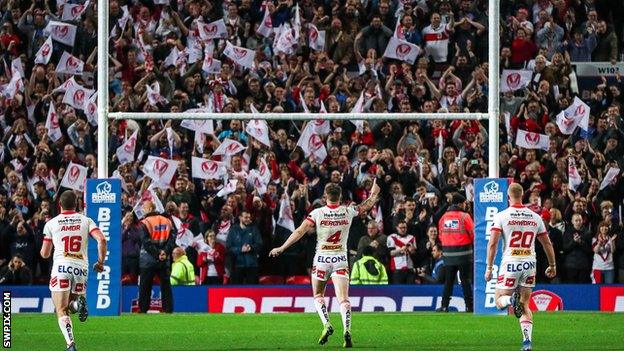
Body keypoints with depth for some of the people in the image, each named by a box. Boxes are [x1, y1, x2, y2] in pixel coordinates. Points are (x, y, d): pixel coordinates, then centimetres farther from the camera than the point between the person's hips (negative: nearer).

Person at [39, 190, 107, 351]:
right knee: (71, 306, 21)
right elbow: (101, 240, -4)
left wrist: (44, 249, 34)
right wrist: (100, 262, 8)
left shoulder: (51, 223, 7)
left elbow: (45, 253, 10)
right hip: (81, 268, 2)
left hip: (61, 267, -2)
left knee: (62, 312, -3)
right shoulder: (86, 221, 10)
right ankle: (78, 303, -17)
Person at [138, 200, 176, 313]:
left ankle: (143, 309, 5)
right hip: (164, 261, 4)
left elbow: (146, 242, -14)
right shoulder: (167, 221, 5)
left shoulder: (145, 223, -8)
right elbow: (172, 238, 0)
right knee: (166, 285, 8)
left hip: (148, 260, -4)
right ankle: (168, 309, 5)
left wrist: (156, 254, -11)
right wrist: (165, 252, -8)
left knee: (145, 286, 5)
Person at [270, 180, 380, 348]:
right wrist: (374, 193, 36)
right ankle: (347, 329, -25)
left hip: (322, 259, -1)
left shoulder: (317, 213, -9)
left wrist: (281, 248, -9)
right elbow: (368, 205, 15)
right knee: (343, 298, -5)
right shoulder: (348, 212, -3)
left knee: (318, 296, 16)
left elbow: (300, 231, -14)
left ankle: (326, 325, -5)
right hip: (340, 259, 1)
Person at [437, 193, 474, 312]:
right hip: (463, 252, -4)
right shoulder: (464, 217, -9)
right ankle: (469, 306, 1)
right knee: (465, 280, 1)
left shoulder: (444, 217, 5)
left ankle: (444, 306, 5)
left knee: (448, 281, 9)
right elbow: (473, 234, -6)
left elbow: (440, 236, 9)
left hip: (448, 253, 4)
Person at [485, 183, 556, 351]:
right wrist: (552, 265, 26)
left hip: (510, 263, -3)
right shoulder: (535, 217, 7)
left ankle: (511, 300, -27)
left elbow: (493, 243, -10)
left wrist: (489, 267, -4)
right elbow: (547, 244, 13)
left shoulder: (501, 216, -3)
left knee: (500, 301, 9)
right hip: (529, 264, 3)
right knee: (525, 306, 11)